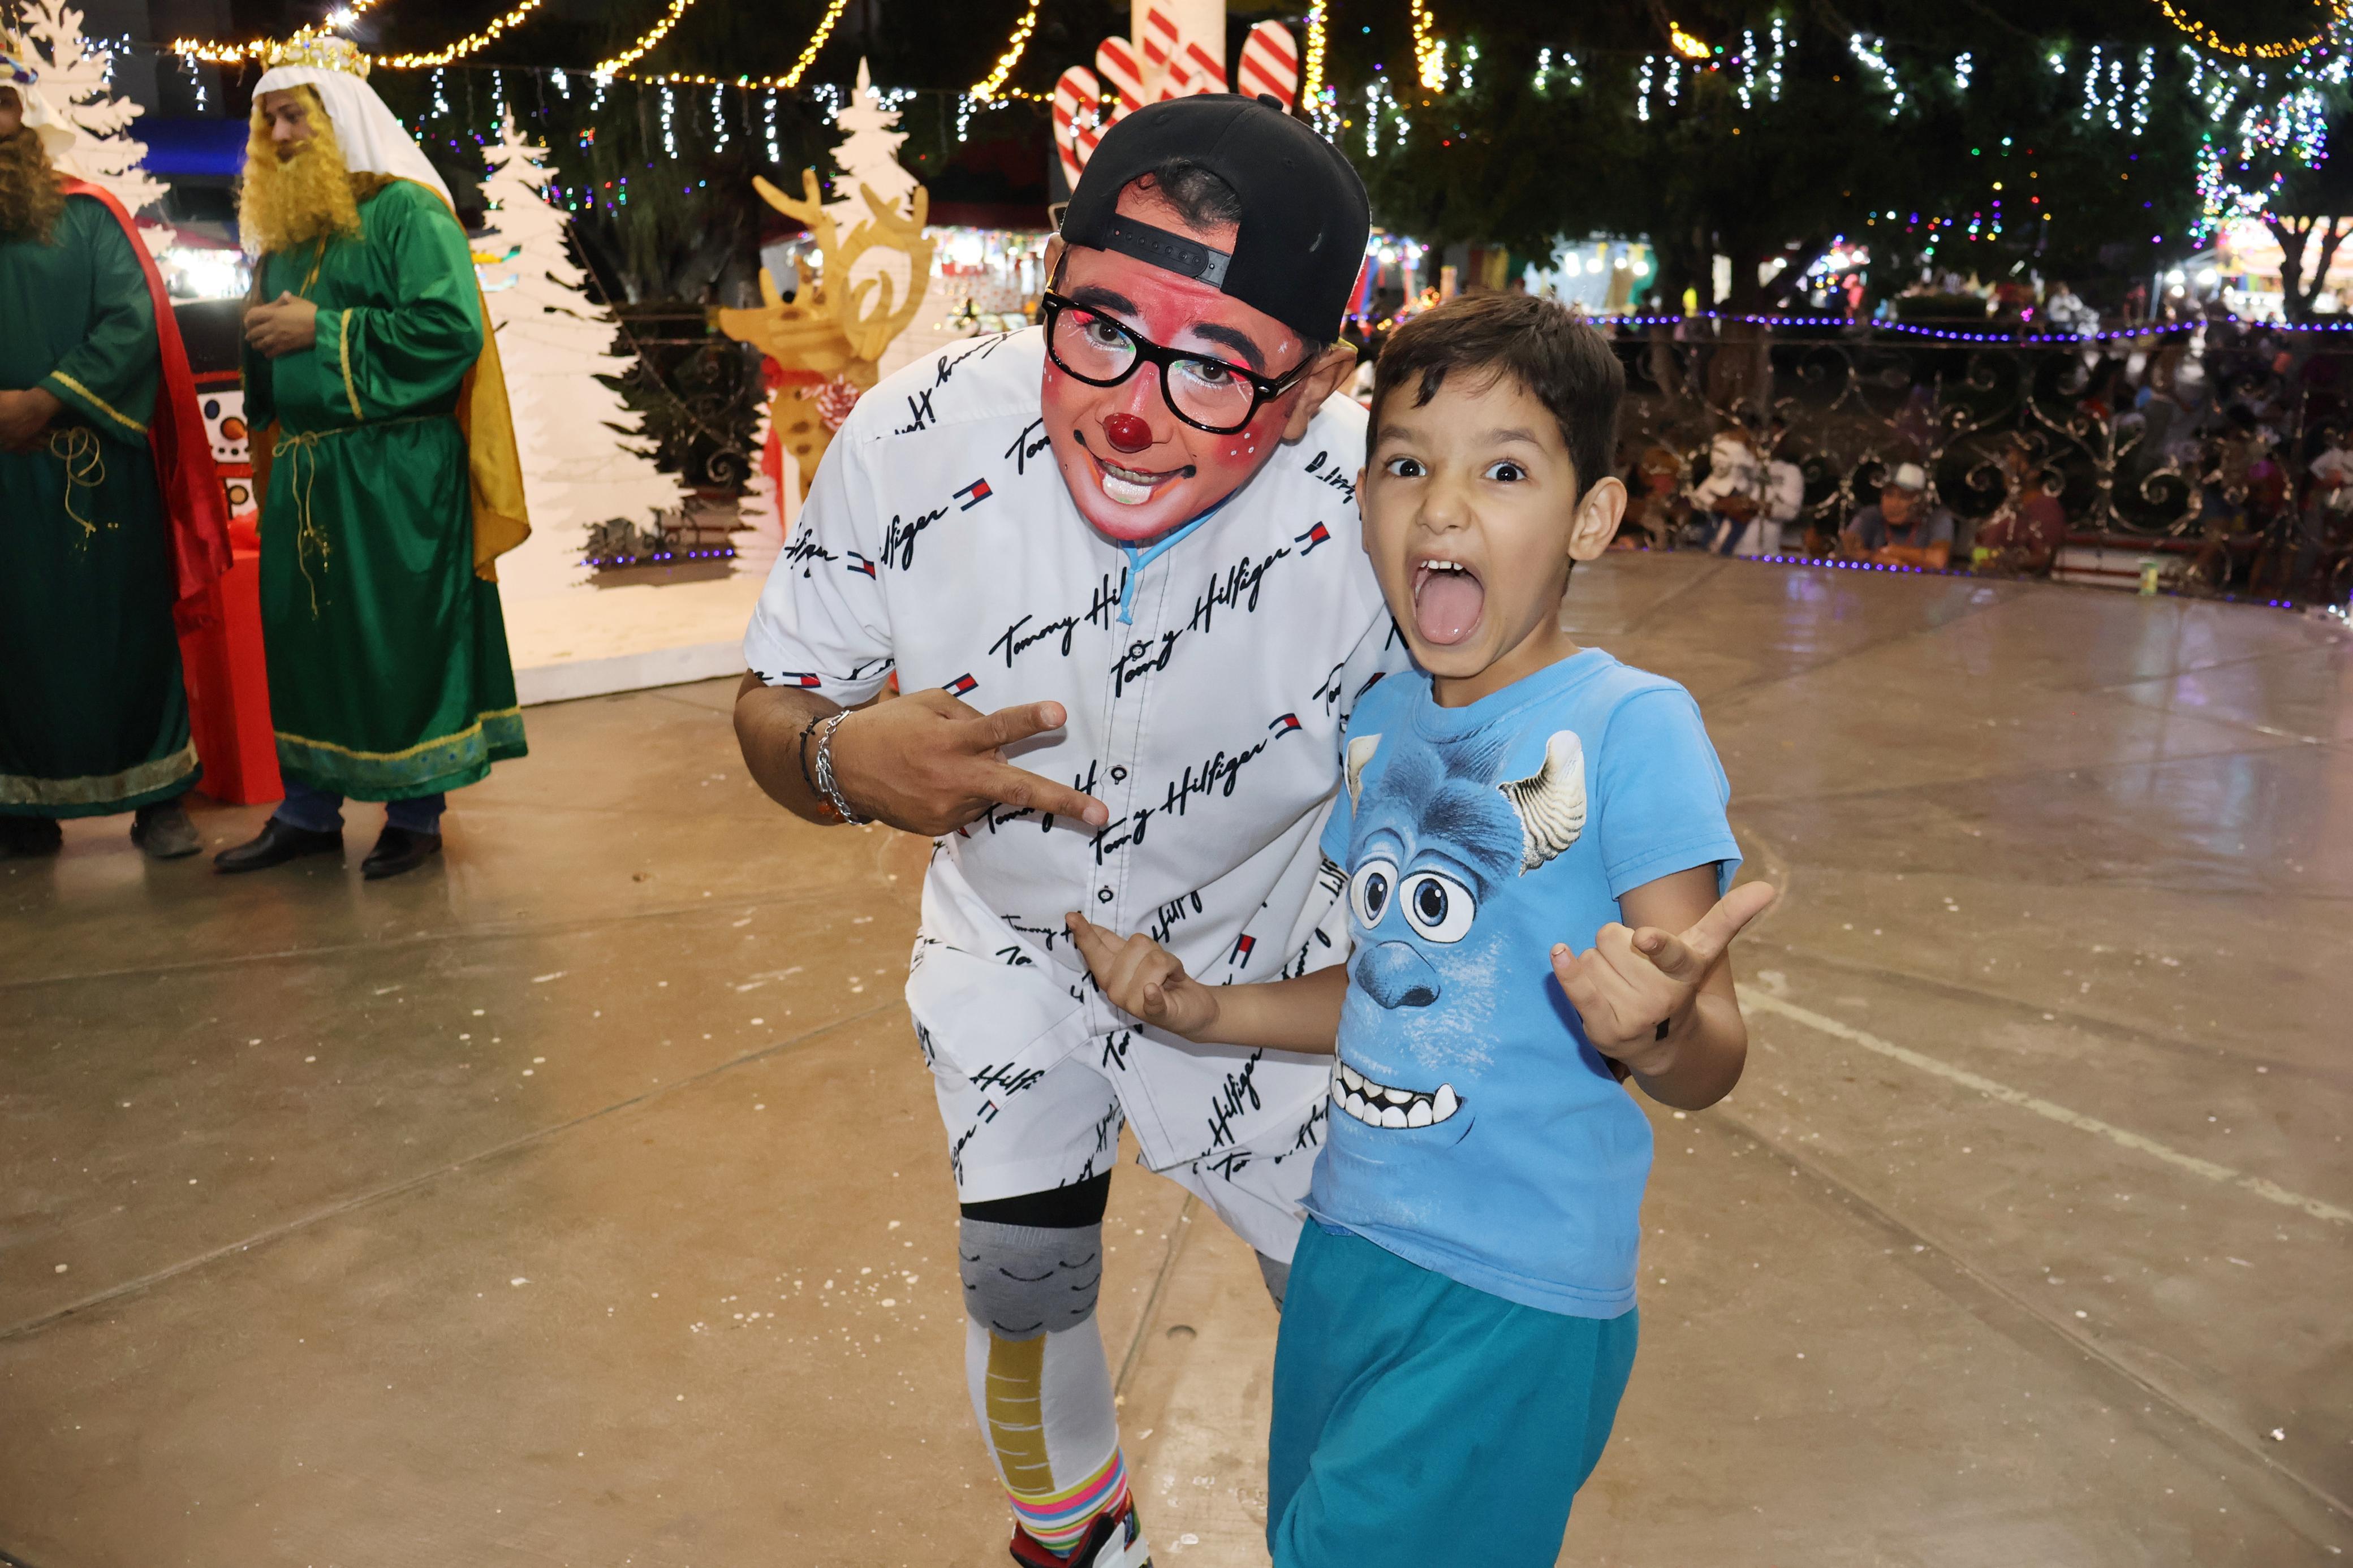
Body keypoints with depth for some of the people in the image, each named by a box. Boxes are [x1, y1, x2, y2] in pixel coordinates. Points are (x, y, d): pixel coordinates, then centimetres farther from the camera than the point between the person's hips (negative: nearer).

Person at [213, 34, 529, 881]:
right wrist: (264, 337, 0)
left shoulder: (410, 215, -6)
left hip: (396, 473, -7)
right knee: (301, 635, 11)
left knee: (403, 641, -1)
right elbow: (268, 349, 24)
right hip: (302, 470, 7)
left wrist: (324, 330, -16)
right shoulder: (285, 228, 17)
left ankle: (415, 811, 11)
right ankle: (309, 808, 22)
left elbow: (451, 328, -18)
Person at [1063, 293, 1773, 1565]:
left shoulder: (1630, 728, -17)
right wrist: (1205, 1010, 5)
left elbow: (1709, 1065, -17)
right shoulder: (1379, 725, 3)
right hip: (1348, 1244, 7)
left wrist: (1654, 1030, -38)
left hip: (1513, 1300, -7)